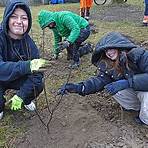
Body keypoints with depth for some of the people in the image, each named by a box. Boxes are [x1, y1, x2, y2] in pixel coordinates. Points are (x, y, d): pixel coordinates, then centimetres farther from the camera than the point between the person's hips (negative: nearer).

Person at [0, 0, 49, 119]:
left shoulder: (29, 43, -15)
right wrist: (27, 66, -58)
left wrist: (21, 95, -31)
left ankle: (26, 100, 14)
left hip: (18, 79, 3)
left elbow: (36, 73, -20)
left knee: (38, 86, -21)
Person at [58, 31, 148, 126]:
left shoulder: (140, 55, -26)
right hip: (131, 90, 5)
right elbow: (100, 80, -19)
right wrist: (79, 87, -34)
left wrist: (127, 82, -44)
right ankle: (136, 107, 2)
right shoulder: (107, 64, -9)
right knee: (110, 87, -21)